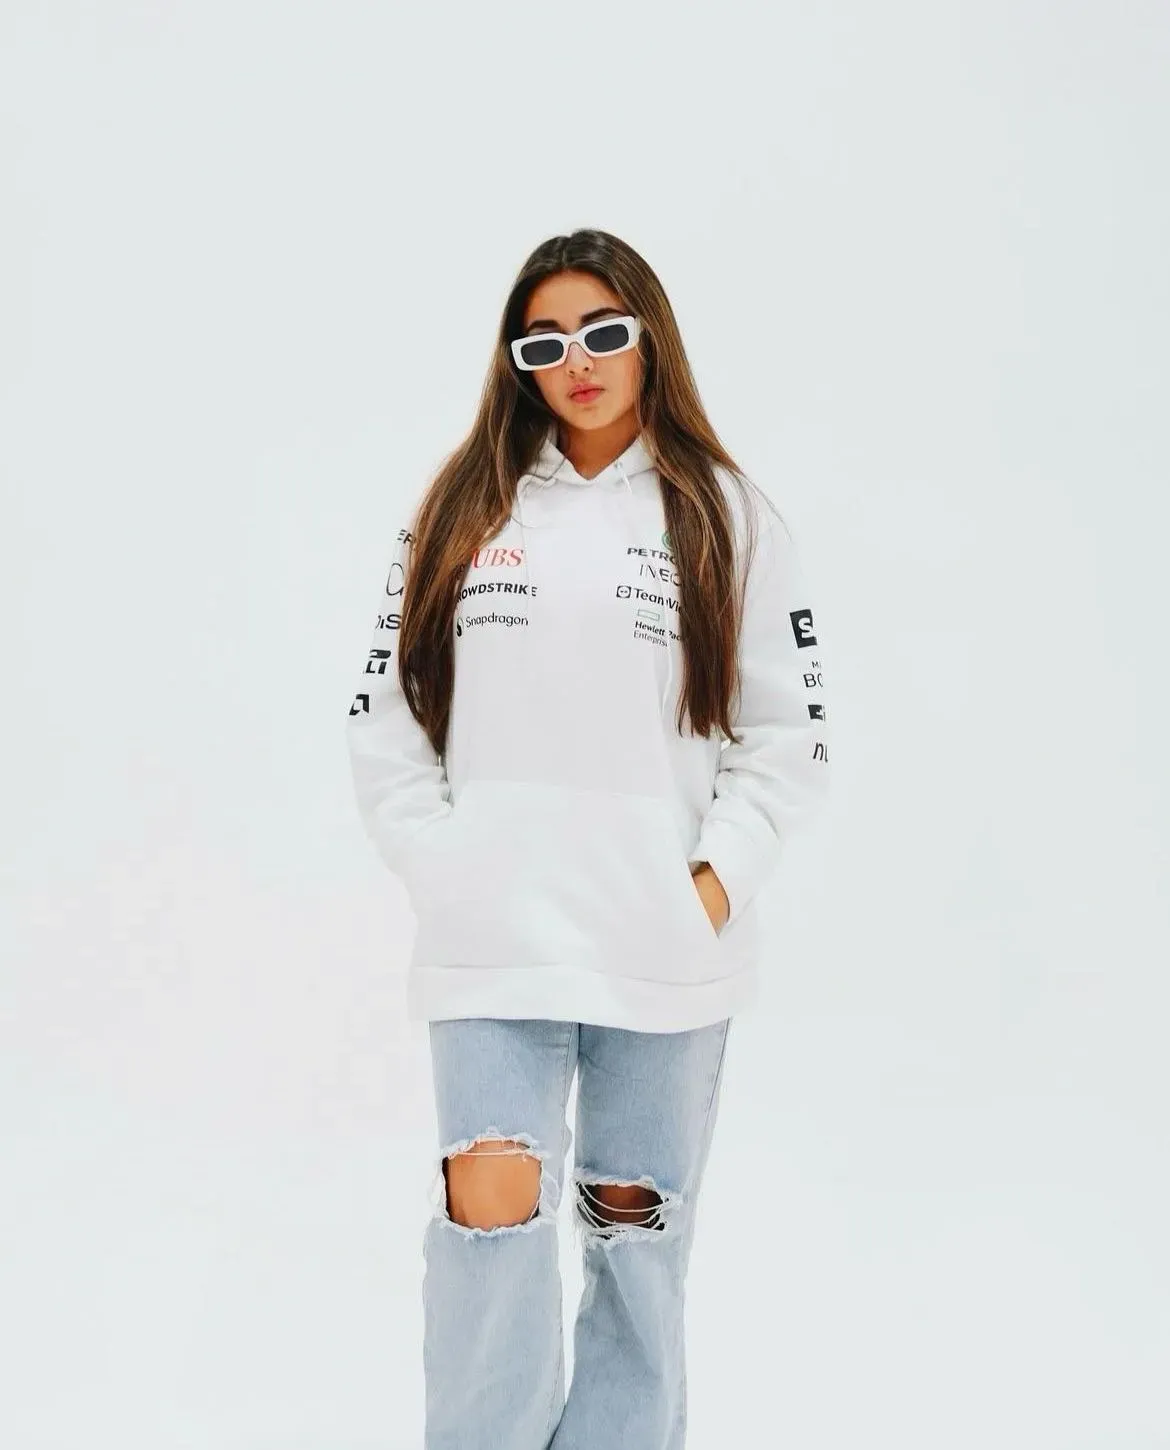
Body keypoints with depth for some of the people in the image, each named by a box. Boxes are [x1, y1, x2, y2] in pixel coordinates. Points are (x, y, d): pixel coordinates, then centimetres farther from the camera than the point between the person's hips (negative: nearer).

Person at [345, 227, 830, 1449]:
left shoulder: (726, 519, 6)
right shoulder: (457, 510, 8)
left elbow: (788, 732, 3)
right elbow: (385, 717, 6)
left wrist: (718, 880, -7)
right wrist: (441, 874, -3)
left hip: (665, 948, 0)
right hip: (493, 943, 0)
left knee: (638, 1224, 9)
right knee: (488, 1215, -8)